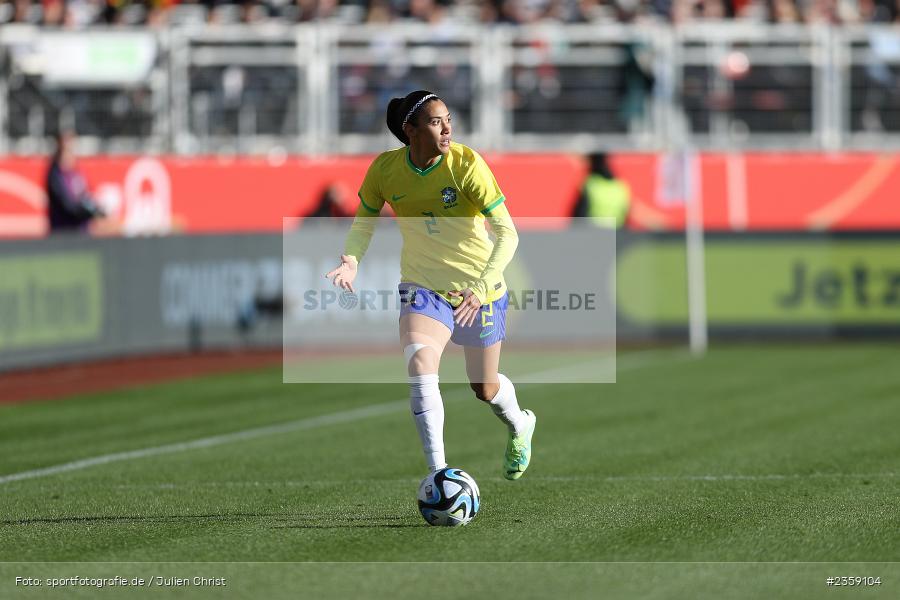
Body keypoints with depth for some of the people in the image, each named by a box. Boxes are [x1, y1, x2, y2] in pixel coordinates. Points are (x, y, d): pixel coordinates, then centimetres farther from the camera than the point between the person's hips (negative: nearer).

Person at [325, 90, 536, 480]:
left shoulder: (466, 164, -21)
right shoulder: (385, 169, -12)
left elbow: (507, 234, -22)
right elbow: (364, 221, 5)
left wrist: (480, 289, -35)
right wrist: (351, 261, -17)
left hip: (479, 288, -1)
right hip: (422, 284, 1)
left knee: (485, 389, 14)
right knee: (419, 367, -26)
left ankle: (519, 426, 51)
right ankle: (438, 474, -22)